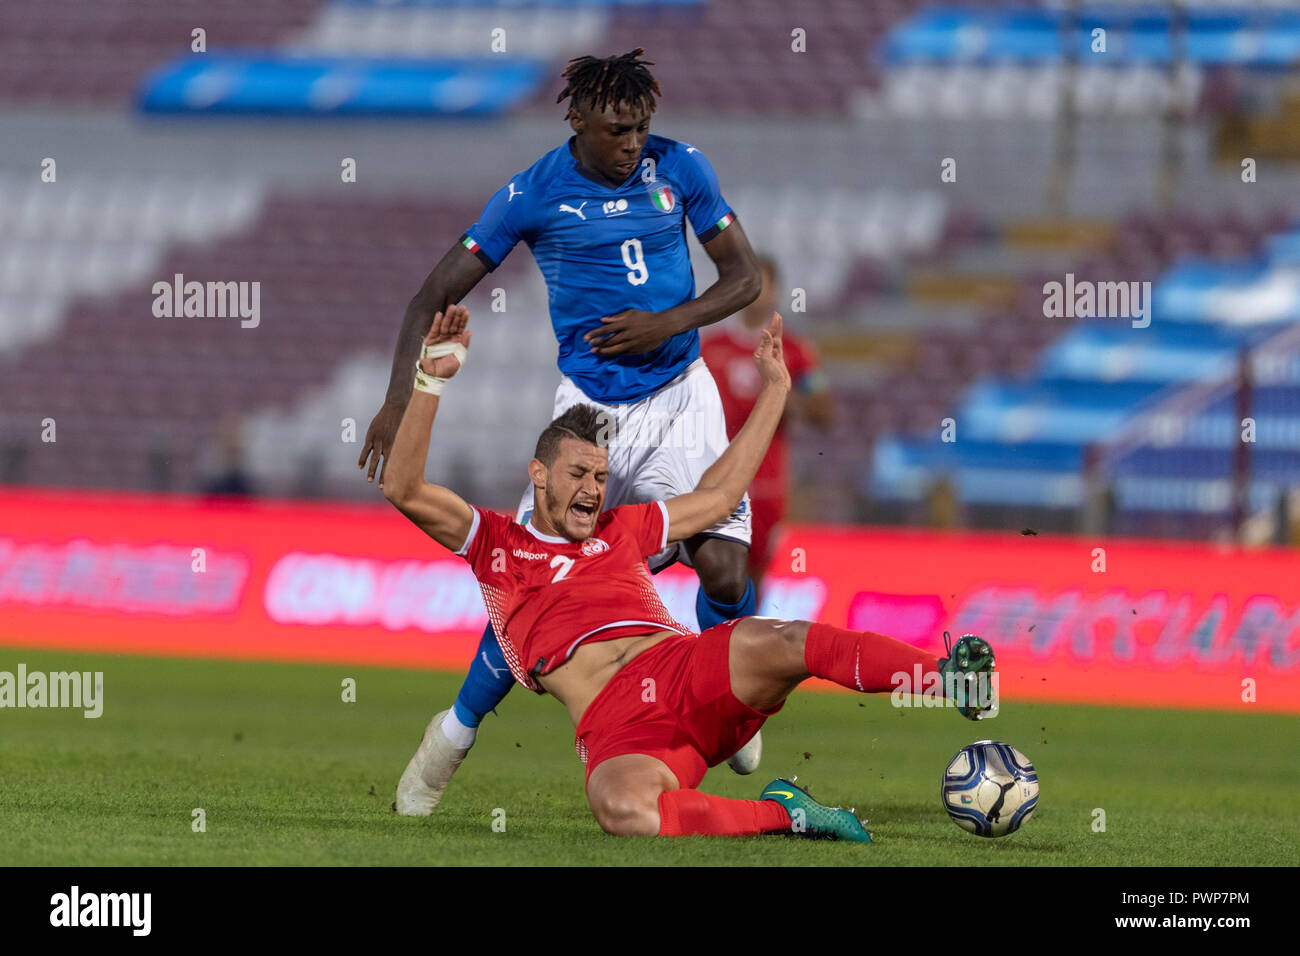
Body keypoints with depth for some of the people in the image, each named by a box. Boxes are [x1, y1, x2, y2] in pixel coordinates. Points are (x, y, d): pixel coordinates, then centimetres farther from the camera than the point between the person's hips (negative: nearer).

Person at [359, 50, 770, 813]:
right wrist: (400, 399, -18)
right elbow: (435, 297, -6)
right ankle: (458, 732, 13)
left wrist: (668, 324, -13)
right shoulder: (533, 195, -9)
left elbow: (744, 277, 4)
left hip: (680, 398, 1)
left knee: (725, 572, -14)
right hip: (590, 406, -1)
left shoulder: (681, 169, -3)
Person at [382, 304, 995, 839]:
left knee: (776, 643, -33)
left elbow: (718, 496, 38)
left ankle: (946, 678, -49)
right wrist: (432, 380, -1)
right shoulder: (495, 544, 19)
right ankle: (780, 816, -30)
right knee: (621, 810, -42)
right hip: (616, 726, -4)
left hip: (688, 668, 4)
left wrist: (773, 389, 38)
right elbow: (404, 490, 7)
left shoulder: (622, 530, 31)